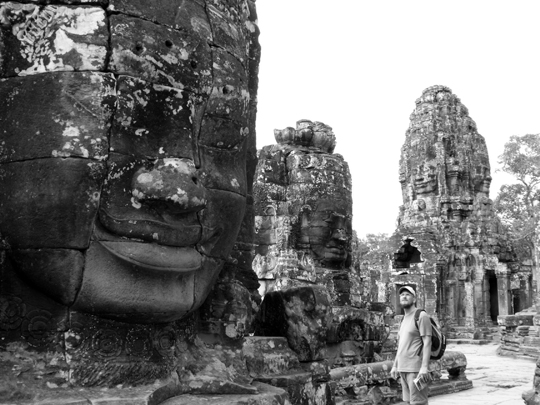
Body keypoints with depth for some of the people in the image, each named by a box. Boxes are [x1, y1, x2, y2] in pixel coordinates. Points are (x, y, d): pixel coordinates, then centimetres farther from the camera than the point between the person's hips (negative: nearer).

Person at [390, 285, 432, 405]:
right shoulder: (404, 319, 19)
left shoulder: (421, 316, -6)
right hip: (403, 368, 8)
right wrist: (395, 366, 19)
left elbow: (427, 343, -12)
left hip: (415, 369, -8)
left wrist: (424, 367, -20)